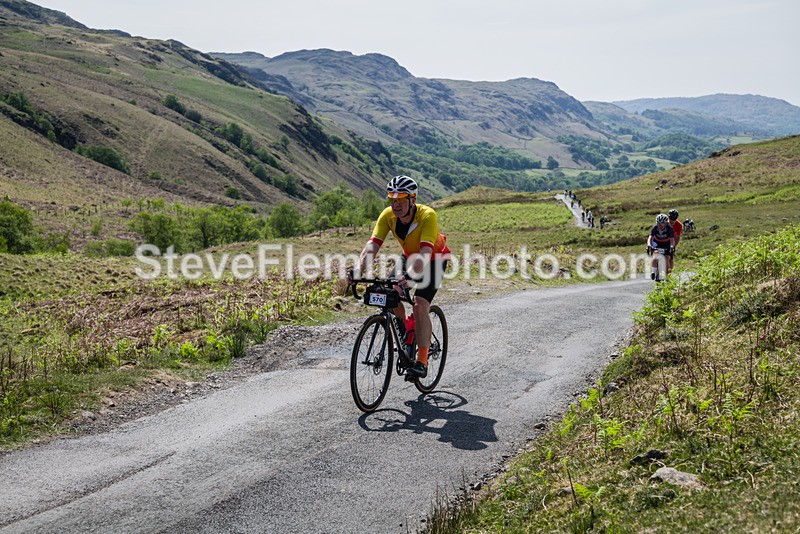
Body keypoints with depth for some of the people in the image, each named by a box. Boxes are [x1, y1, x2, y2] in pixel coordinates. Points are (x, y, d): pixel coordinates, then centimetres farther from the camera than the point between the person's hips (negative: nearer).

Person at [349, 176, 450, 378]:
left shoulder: (427, 215, -35)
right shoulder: (387, 215, -21)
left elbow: (425, 252, -45)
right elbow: (372, 246, -28)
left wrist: (409, 275, -62)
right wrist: (358, 270, -45)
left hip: (434, 259, -5)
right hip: (409, 256, 5)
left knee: (420, 306, -21)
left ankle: (422, 362, -12)